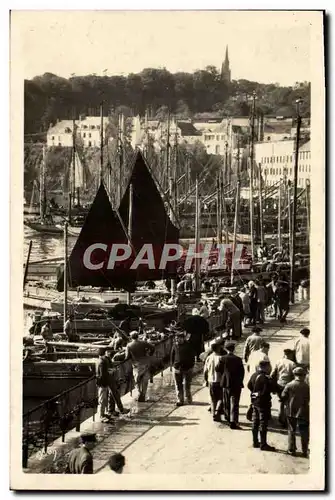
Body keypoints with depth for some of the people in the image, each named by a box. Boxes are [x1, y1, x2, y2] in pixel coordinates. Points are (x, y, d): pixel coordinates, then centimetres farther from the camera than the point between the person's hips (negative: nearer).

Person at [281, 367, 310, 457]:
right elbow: (309, 399, -6)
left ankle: (291, 449, 15)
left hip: (291, 412, 1)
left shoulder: (289, 385, -9)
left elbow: (283, 398, -6)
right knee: (304, 433, 9)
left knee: (291, 431, 14)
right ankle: (304, 451, 10)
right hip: (303, 412, -1)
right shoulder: (307, 386, -11)